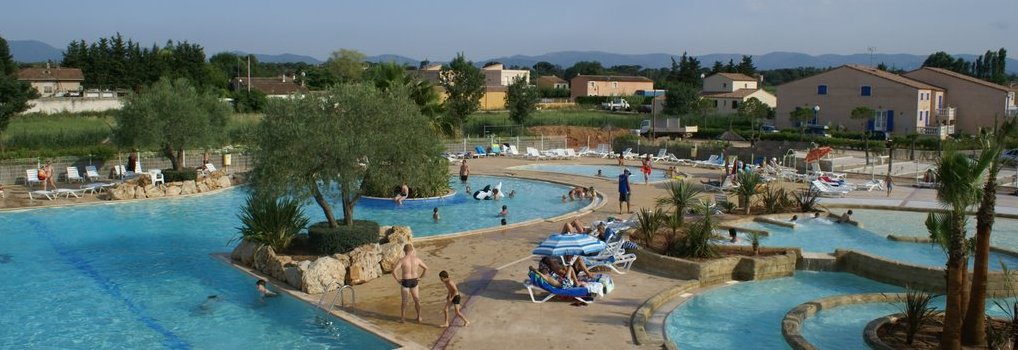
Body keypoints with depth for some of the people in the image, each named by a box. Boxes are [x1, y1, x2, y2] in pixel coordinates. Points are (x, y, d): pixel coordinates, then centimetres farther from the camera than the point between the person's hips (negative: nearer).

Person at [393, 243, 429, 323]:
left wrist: (397, 279, -9)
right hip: (414, 282, 3)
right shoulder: (416, 259, -5)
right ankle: (419, 317, 23)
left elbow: (394, 271, -24)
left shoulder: (402, 260, -16)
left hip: (405, 282, -3)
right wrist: (420, 277, 9)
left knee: (404, 301, 13)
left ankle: (402, 318, 22)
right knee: (417, 300, 18)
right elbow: (426, 268, 3)